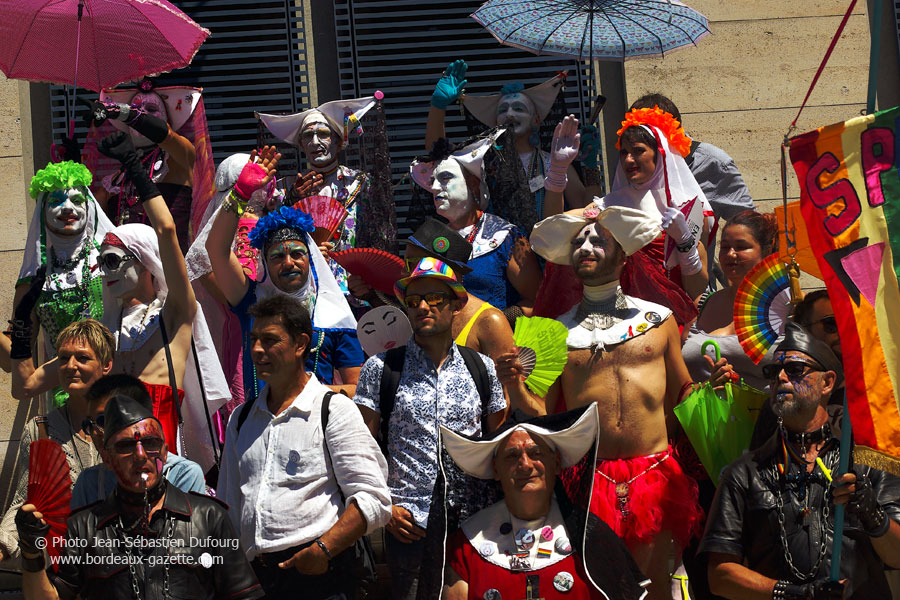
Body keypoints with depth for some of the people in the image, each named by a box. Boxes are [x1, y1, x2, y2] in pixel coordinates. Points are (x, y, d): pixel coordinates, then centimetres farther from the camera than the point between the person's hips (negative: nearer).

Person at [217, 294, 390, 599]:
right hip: (254, 574, 5)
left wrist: (324, 549, -18)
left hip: (317, 574, -5)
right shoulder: (241, 419, 16)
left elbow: (373, 499, -8)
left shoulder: (334, 410, 0)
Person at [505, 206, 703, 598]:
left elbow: (680, 393, 17)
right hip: (588, 475, 0)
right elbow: (543, 414, 9)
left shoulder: (658, 319, 13)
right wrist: (515, 386, -9)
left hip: (655, 473, 0)